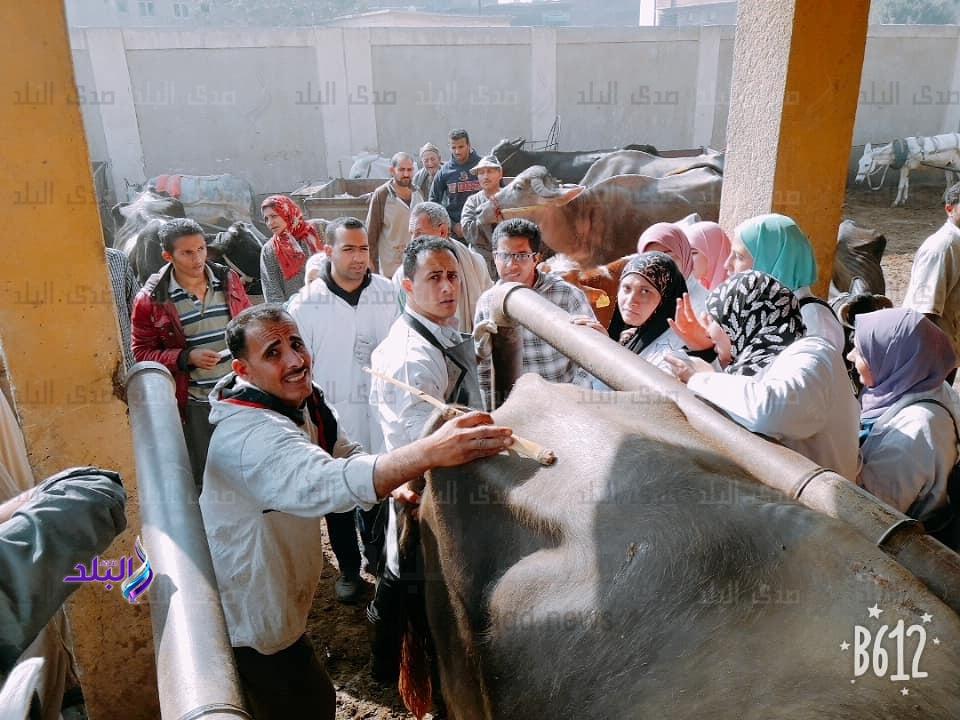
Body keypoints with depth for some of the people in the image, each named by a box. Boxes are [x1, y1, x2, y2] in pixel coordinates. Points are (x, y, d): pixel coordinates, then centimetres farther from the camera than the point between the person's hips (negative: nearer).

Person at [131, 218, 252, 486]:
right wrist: (186, 358, -19)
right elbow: (142, 352, -4)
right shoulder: (152, 299, -10)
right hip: (196, 402, -3)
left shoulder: (228, 279, 0)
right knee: (205, 478, 12)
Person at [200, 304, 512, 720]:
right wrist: (428, 452, -65)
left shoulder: (303, 401, -5)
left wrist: (399, 481, -20)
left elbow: (347, 456, 2)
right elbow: (323, 483, -52)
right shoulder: (249, 435, -35)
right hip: (248, 619, -8)